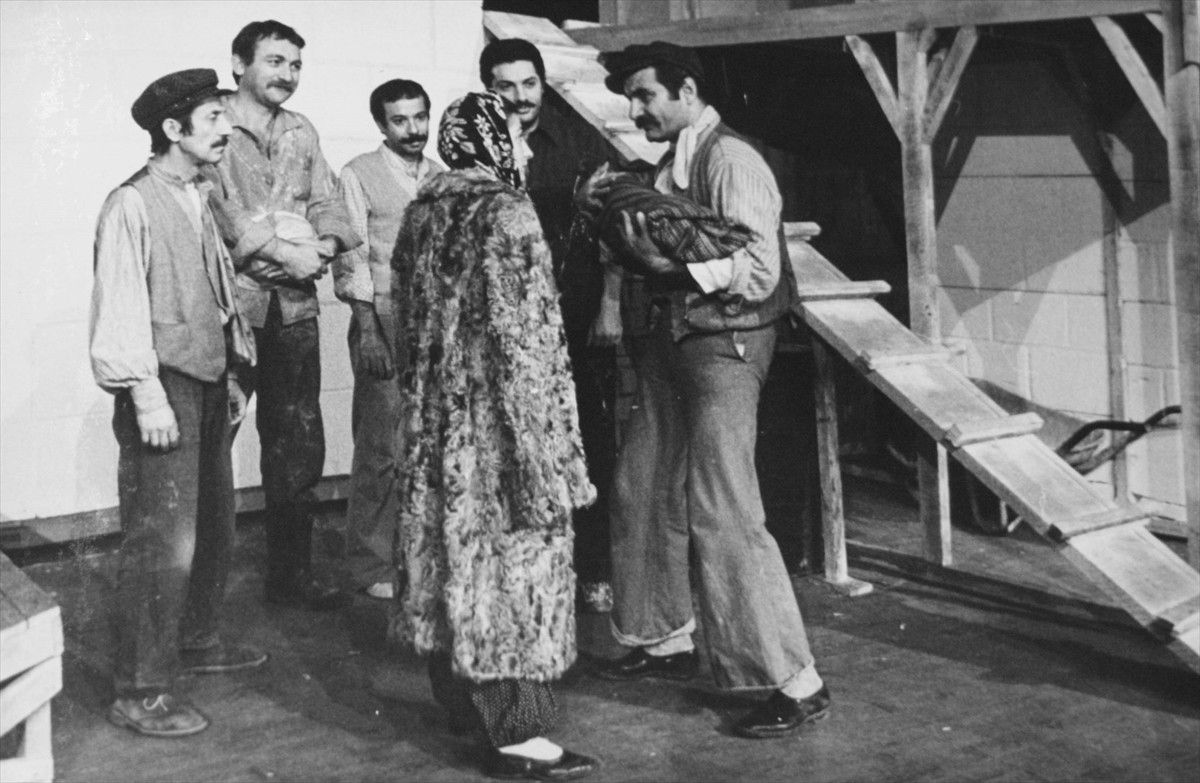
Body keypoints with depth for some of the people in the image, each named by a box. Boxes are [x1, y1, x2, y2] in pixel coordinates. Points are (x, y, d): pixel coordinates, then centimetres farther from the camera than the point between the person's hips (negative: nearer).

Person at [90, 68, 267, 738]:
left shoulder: (198, 199, 14)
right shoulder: (132, 206, -12)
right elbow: (121, 307, -16)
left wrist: (231, 375, 17)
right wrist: (147, 396, -20)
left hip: (208, 382, 9)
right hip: (163, 386, -9)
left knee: (214, 526, 18)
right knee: (163, 542, -8)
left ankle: (198, 641, 36)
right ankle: (140, 693, 0)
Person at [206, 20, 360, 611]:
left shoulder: (302, 133, 17)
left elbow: (326, 201, 13)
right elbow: (217, 209, -14)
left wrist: (328, 241, -8)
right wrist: (280, 251, -17)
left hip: (295, 303, 6)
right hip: (231, 300, -6)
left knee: (300, 444, 9)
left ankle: (291, 575, 20)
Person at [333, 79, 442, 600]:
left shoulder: (440, 177, 15)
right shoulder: (359, 177, 0)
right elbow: (351, 259, -4)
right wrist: (368, 330, -12)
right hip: (384, 320, -5)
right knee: (382, 448, -5)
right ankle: (372, 566, 6)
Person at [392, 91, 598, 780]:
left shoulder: (422, 212, 7)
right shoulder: (507, 214, -17)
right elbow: (530, 341, -19)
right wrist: (553, 448, -15)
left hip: (434, 418, 8)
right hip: (498, 420, -8)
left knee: (454, 545, 17)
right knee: (512, 554, -2)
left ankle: (461, 697, 29)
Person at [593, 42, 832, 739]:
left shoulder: (731, 163, -15)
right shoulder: (673, 164, 12)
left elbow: (759, 273, -21)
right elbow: (670, 253, 13)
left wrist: (668, 263, -26)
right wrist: (625, 220, -3)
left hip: (724, 346, -10)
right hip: (673, 340, 10)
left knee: (722, 512, -11)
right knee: (645, 491, 16)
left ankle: (796, 683, -4)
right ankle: (670, 640, 34)